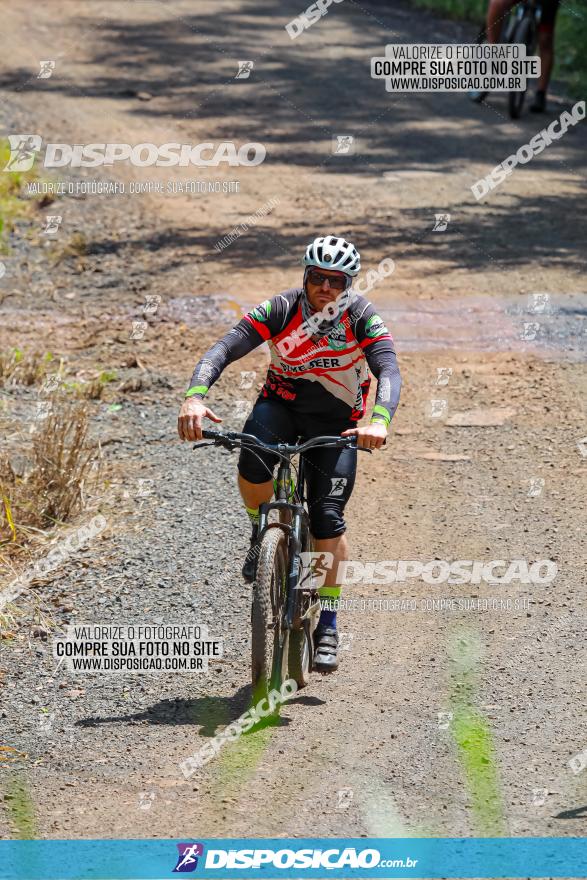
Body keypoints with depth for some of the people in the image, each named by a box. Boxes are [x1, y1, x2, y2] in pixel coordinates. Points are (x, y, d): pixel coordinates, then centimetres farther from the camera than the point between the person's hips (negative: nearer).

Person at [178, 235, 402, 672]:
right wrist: (194, 398, -49)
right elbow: (224, 349, -30)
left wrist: (379, 421, -56)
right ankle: (263, 531, -1)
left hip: (336, 420, 0)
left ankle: (328, 624, 1)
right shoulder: (281, 309, -21)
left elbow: (389, 371, -35)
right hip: (282, 402, 0)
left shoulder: (363, 318, -22)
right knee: (253, 463, -33)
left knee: (328, 516, -12)